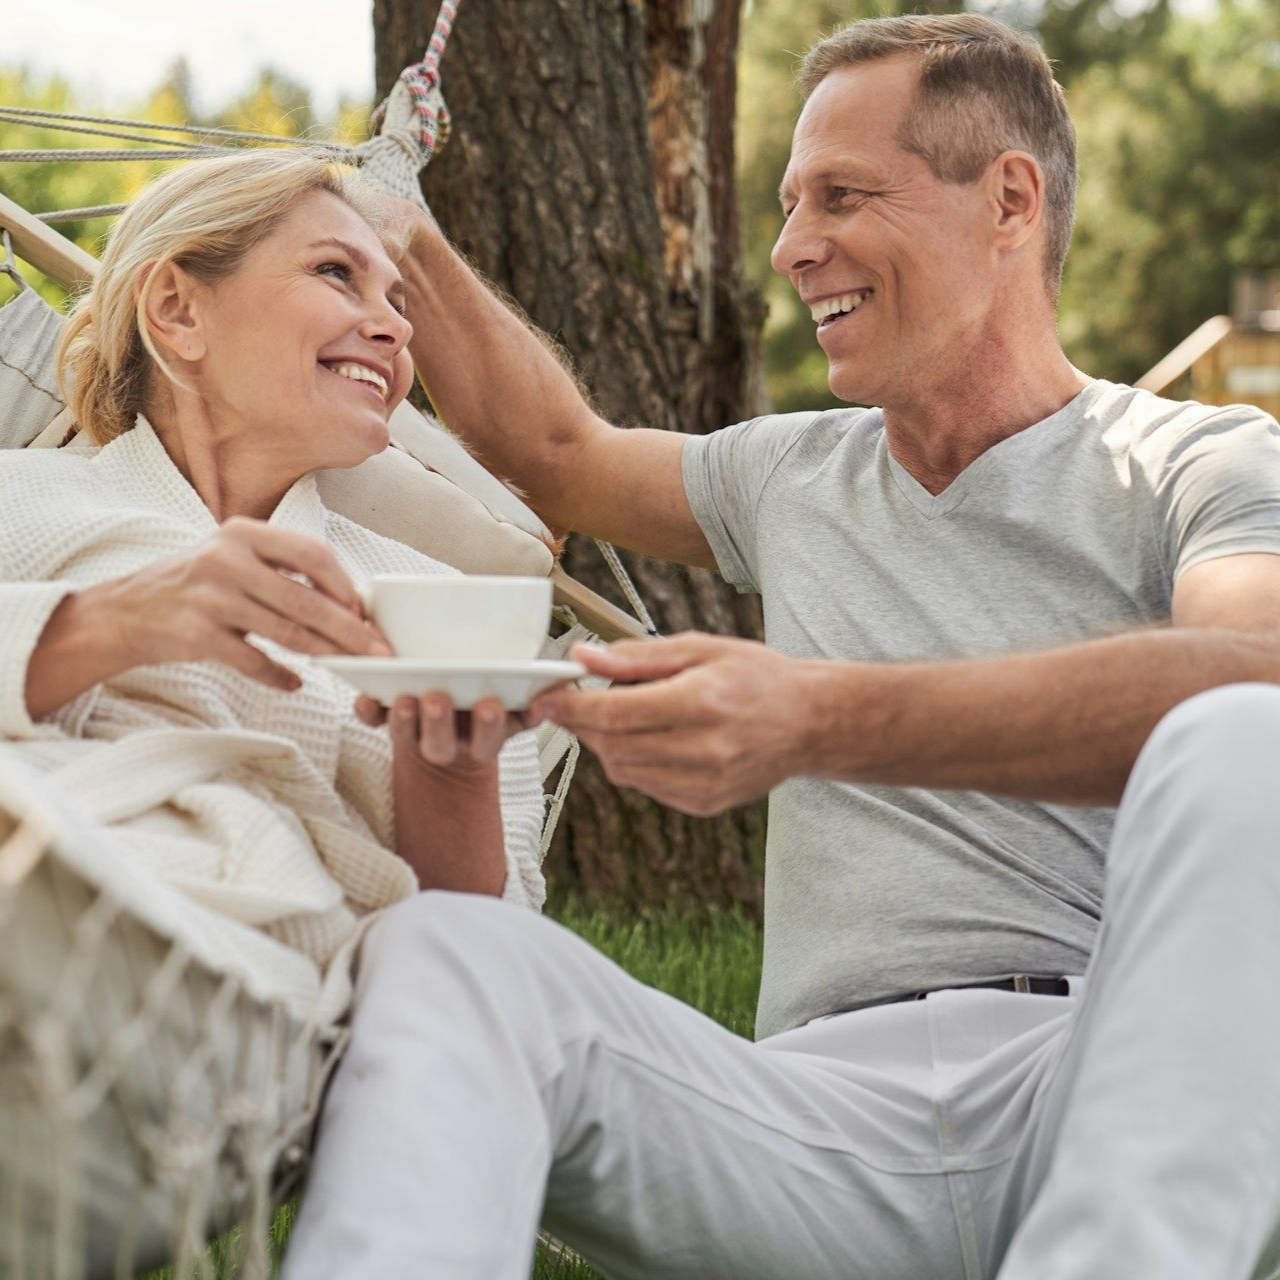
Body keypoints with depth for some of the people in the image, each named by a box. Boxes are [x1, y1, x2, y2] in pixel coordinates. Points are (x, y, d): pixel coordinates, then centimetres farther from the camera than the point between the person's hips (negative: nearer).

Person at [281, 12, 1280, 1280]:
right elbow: (557, 450, 42)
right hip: (836, 1105, 4)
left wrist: (822, 718, -31)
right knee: (442, 953, -22)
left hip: (1134, 1075, -4)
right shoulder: (796, 474, 25)